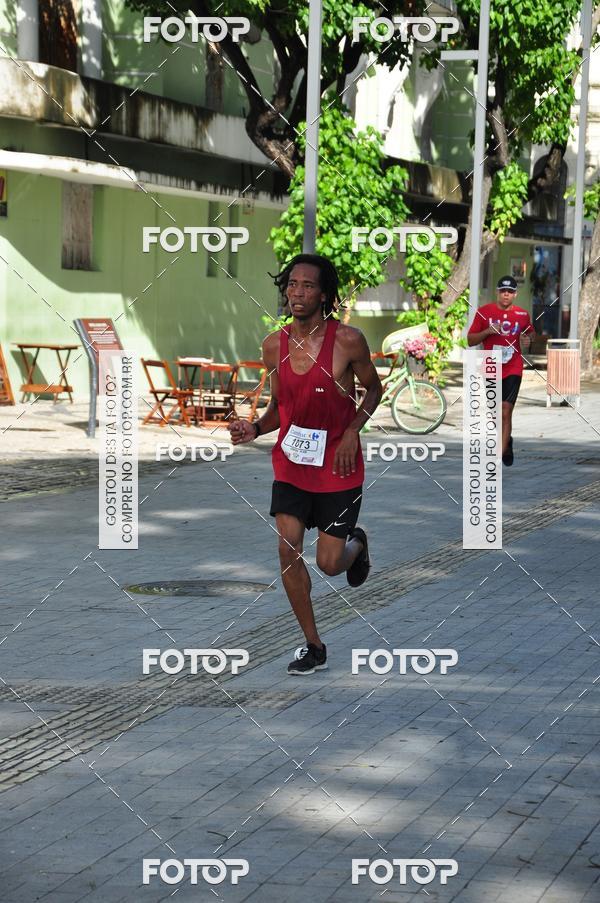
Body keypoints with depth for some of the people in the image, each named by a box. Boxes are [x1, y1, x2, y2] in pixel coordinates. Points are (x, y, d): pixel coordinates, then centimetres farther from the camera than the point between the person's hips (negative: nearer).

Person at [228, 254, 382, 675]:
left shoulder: (347, 340, -13)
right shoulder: (274, 345, -1)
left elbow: (374, 389, 2)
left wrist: (352, 431, -12)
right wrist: (255, 429, -7)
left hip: (337, 464, -3)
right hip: (291, 460, 4)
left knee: (329, 563, -1)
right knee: (288, 551, -4)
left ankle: (356, 542, 39)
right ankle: (314, 647, 12)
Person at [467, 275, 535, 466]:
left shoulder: (522, 315, 1)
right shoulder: (484, 312, -2)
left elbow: (531, 332, 21)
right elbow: (470, 340, 0)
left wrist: (528, 339, -2)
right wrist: (487, 331, -17)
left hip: (513, 370, -1)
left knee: (506, 412, -14)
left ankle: (501, 453, -15)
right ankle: (506, 441, 40)